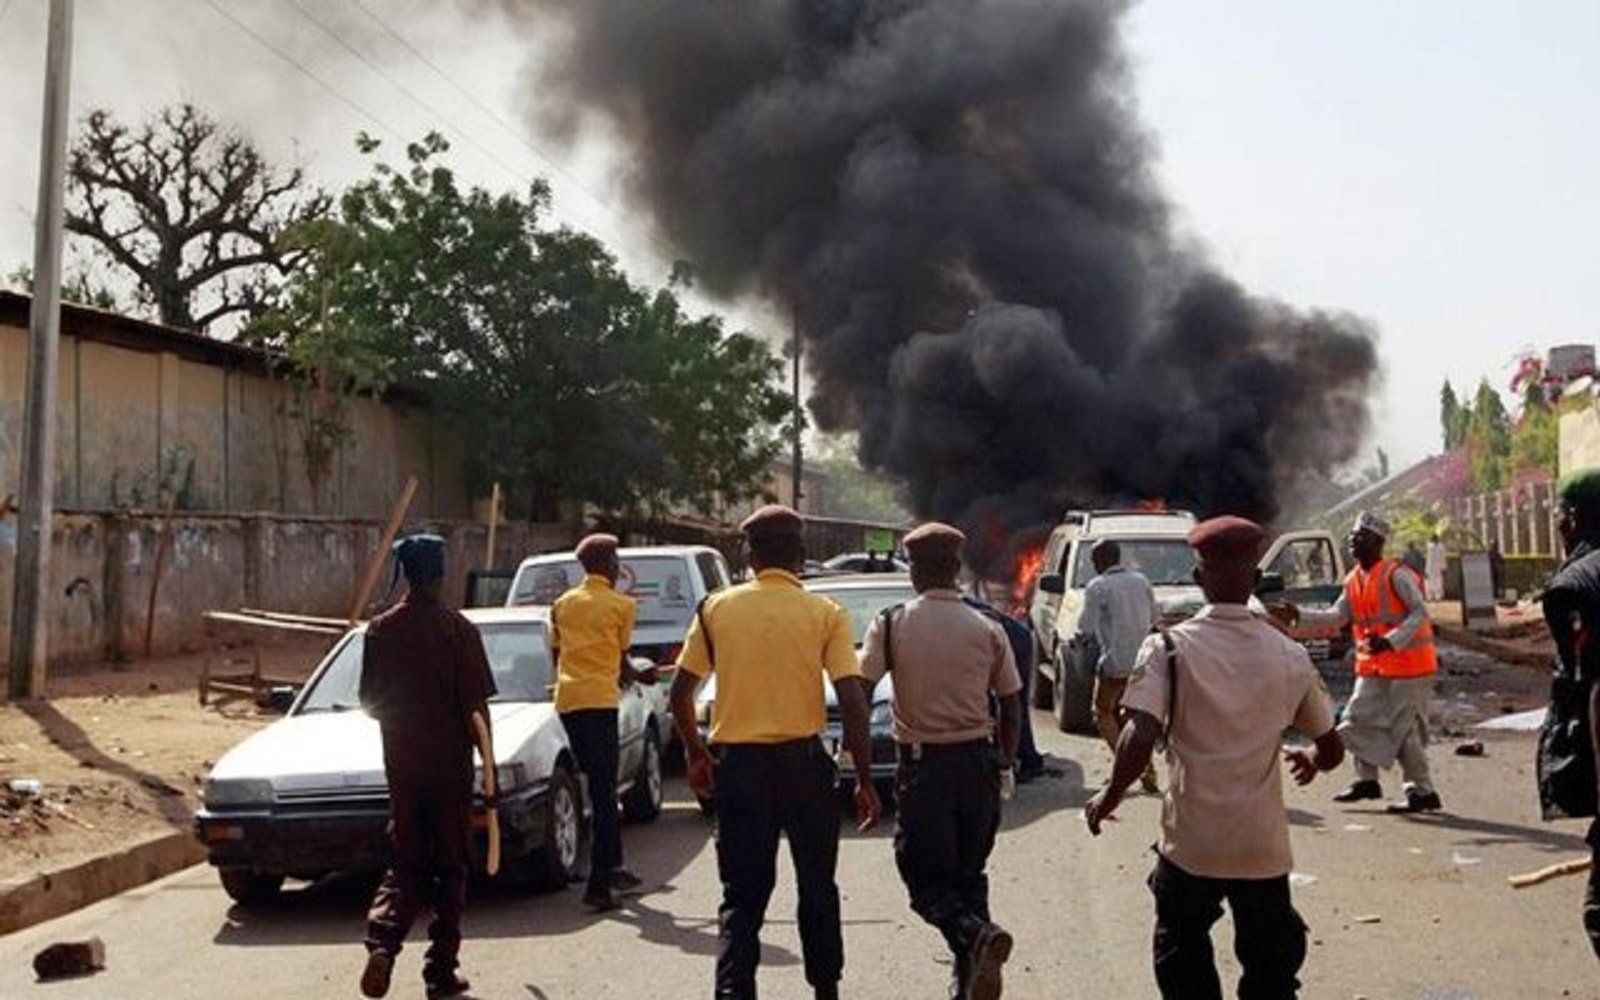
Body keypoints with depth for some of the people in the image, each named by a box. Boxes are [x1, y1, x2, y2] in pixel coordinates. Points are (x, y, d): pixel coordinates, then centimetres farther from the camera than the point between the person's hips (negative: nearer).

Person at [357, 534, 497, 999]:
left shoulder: (380, 630, 0)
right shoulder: (459, 630, -10)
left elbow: (370, 702, 6)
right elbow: (476, 704, -10)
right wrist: (489, 764, -3)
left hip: (400, 762, 3)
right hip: (450, 762, -3)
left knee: (406, 861, 13)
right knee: (450, 865, 8)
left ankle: (382, 941, -11)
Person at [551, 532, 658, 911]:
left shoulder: (563, 604, 14)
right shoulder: (620, 605, -1)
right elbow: (622, 660, 8)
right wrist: (640, 676, 30)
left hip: (567, 700, 6)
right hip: (599, 699, -6)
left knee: (600, 785, 19)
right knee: (603, 791, -5)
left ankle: (611, 867, 27)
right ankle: (598, 885, -9)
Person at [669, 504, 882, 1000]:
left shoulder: (716, 608, 1)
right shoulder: (825, 614, -4)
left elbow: (680, 693, 2)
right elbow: (853, 702, -9)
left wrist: (696, 754, 17)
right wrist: (865, 782, -3)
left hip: (738, 765, 1)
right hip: (803, 762, 0)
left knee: (742, 894, 7)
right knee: (817, 886, 19)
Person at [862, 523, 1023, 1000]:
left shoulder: (891, 623, -7)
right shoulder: (989, 630, 2)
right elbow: (1011, 707, 6)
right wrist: (1005, 763, 17)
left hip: (923, 764, -3)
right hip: (978, 762, 3)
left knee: (926, 877, 5)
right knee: (968, 872, 17)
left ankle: (976, 935, -21)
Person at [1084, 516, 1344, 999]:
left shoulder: (1168, 648, -10)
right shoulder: (1290, 656, 0)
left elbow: (1140, 739, -21)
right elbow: (1332, 751, 10)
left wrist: (1110, 795, -5)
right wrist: (1308, 761, 32)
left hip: (1190, 846, -2)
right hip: (1265, 849, 2)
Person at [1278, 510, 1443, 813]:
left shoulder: (1395, 575, -15)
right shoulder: (1353, 580, 9)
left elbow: (1420, 613, -18)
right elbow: (1337, 616, 7)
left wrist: (1390, 641, -29)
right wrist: (1299, 615, -3)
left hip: (1408, 664, -8)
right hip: (1373, 666, 8)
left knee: (1404, 729, -6)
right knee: (1359, 720, 8)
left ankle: (1423, 792, 4)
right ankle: (1367, 780, 21)